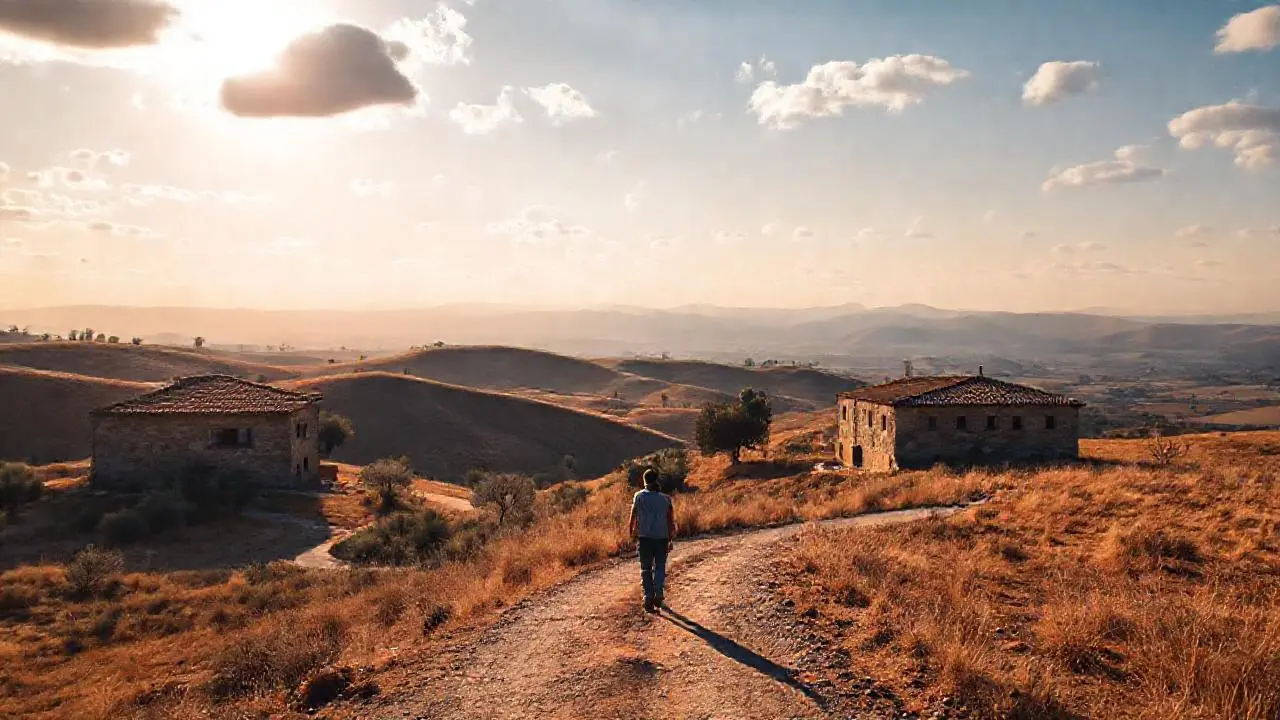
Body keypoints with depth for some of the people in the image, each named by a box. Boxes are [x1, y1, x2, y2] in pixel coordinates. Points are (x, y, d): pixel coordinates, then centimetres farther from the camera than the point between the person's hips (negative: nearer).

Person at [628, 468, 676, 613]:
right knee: (660, 567, 14)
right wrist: (671, 539, 9)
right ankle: (658, 594, -4)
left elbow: (633, 517, -1)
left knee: (646, 568, 10)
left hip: (645, 537, -1)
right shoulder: (666, 498, 2)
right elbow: (671, 520, 2)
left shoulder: (639, 496, -1)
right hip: (662, 537, 1)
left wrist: (633, 534, 10)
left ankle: (649, 598, 1)